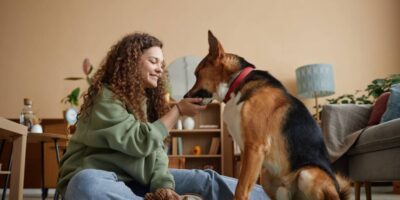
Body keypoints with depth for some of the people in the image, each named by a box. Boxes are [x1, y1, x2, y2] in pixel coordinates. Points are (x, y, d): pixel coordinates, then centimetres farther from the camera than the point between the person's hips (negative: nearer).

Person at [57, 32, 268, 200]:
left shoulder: (148, 98, 11)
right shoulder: (105, 97, -13)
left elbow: (155, 149, 0)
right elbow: (141, 142, -20)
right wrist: (177, 110, -15)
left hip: (136, 179, 7)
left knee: (205, 179, -9)